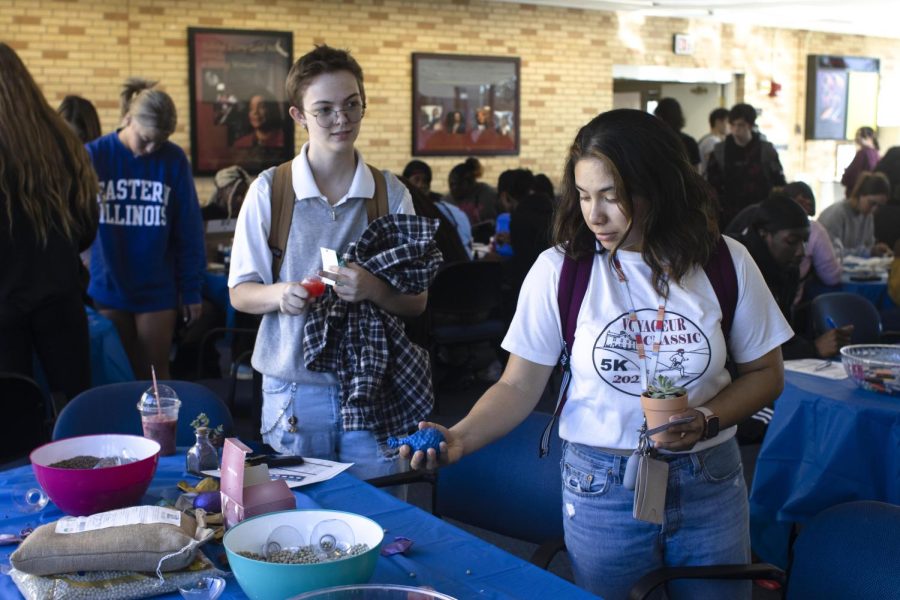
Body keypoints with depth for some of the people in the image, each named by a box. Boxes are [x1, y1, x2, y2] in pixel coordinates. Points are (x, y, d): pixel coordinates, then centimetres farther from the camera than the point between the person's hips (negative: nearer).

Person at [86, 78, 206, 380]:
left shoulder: (173, 160, -6)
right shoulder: (94, 156, -7)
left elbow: (189, 230, -2)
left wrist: (192, 289, 1)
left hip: (157, 290, -1)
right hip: (108, 288, 1)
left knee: (155, 375, 10)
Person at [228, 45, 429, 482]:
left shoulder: (391, 193, 2)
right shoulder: (269, 190, -1)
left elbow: (416, 302, 2)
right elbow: (240, 293, 3)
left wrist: (373, 289, -19)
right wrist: (280, 294, -18)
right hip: (293, 391, 0)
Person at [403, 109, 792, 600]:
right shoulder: (559, 269, -9)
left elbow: (764, 372, 3)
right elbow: (519, 386, -7)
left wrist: (706, 421, -14)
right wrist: (460, 439, -24)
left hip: (709, 482, 2)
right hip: (600, 487, -1)